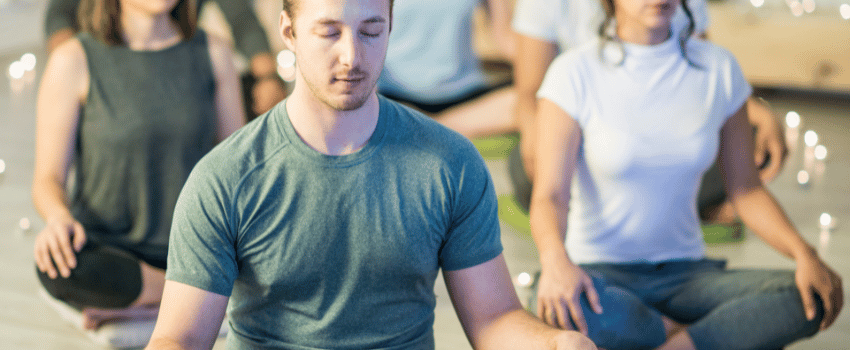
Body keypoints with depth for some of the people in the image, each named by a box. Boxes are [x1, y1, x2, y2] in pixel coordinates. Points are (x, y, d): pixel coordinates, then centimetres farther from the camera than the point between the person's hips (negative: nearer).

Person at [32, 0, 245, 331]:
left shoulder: (212, 53, 2)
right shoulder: (74, 60, -7)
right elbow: (47, 181, -8)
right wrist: (59, 217, -32)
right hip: (109, 250, -2)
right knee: (59, 267, -38)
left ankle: (132, 304, -12)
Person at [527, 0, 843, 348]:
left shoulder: (719, 68, 2)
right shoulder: (575, 73, -9)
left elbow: (746, 189, 5)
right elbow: (550, 195, -17)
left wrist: (804, 253, -14)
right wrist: (555, 260, -40)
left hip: (687, 274, 3)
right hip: (601, 273, -2)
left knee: (810, 299, -24)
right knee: (569, 308, -40)